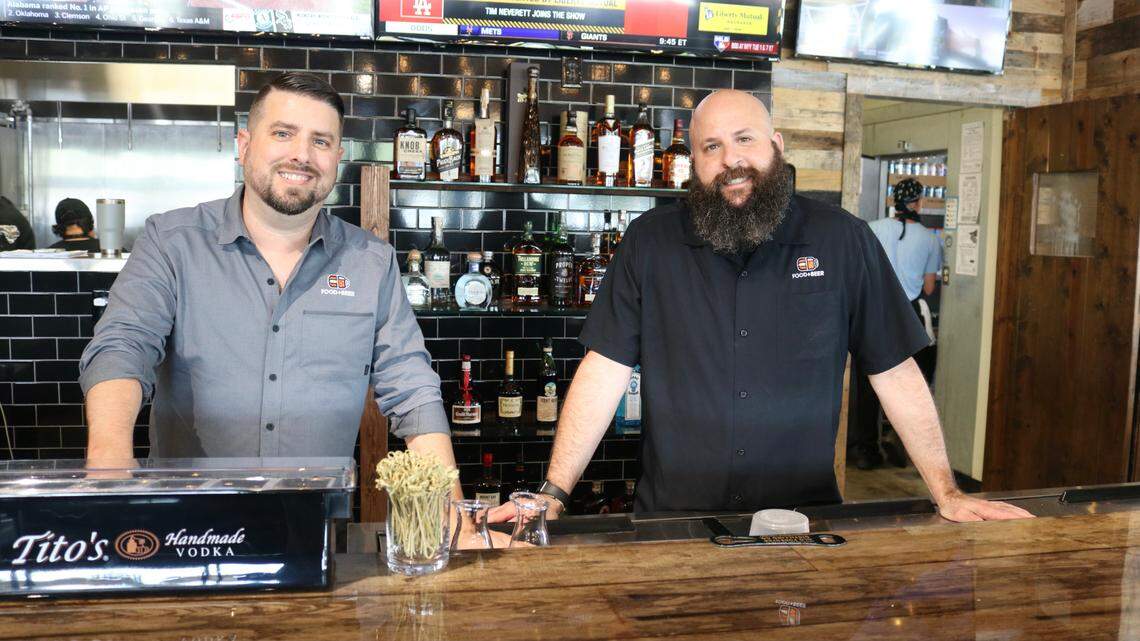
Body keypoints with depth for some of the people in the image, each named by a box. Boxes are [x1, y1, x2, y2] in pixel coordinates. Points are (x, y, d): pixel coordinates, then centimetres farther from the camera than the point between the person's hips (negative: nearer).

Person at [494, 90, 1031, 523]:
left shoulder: (842, 241, -1)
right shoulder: (649, 242, -1)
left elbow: (895, 373, 3)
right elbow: (605, 369, -5)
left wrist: (946, 494, 0)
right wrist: (553, 494, -12)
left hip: (804, 524, 1)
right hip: (673, 524, 0)